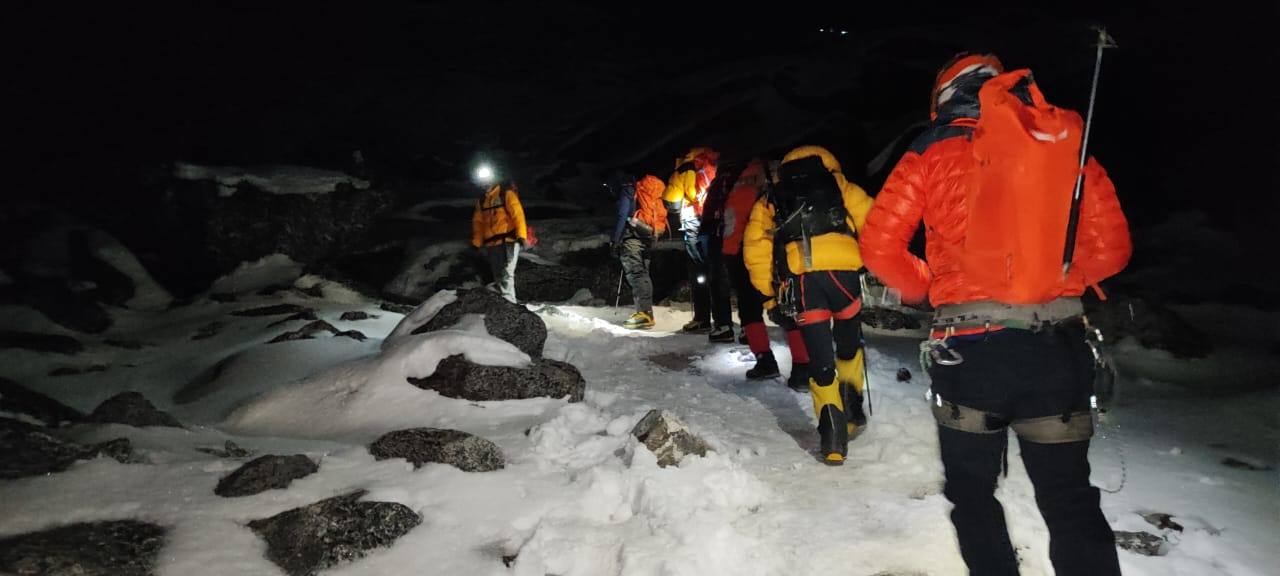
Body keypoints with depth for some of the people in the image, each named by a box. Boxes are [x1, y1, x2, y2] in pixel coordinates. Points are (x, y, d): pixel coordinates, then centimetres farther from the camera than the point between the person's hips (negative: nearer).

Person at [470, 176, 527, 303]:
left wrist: (521, 235, -21)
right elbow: (477, 223, 20)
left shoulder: (507, 194, 0)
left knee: (506, 274, -15)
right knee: (498, 277, 7)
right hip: (491, 244, 6)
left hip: (508, 241, -6)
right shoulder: (481, 201, 19)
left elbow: (517, 214, -10)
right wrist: (477, 243, 12)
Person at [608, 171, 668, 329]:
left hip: (633, 236, -9)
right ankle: (646, 311, 11)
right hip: (648, 237, 9)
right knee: (642, 273, 12)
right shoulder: (643, 191, 25)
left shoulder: (627, 191, 0)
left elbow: (622, 217, -11)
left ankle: (644, 313, -23)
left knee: (634, 272, -14)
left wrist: (614, 240, -12)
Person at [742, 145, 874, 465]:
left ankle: (834, 437, -3)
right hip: (842, 269, 0)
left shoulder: (769, 202, 28)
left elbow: (755, 249, 18)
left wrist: (770, 291, 23)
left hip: (798, 279, 0)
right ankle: (851, 406, 16)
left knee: (819, 360, 6)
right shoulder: (840, 187, 25)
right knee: (849, 346, 24)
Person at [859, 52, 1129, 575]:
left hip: (969, 348, -2)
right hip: (1058, 348, 2)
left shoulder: (932, 154, 3)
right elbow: (1110, 248, 7)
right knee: (1071, 500, 15)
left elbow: (879, 245, -3)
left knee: (972, 492, 16)